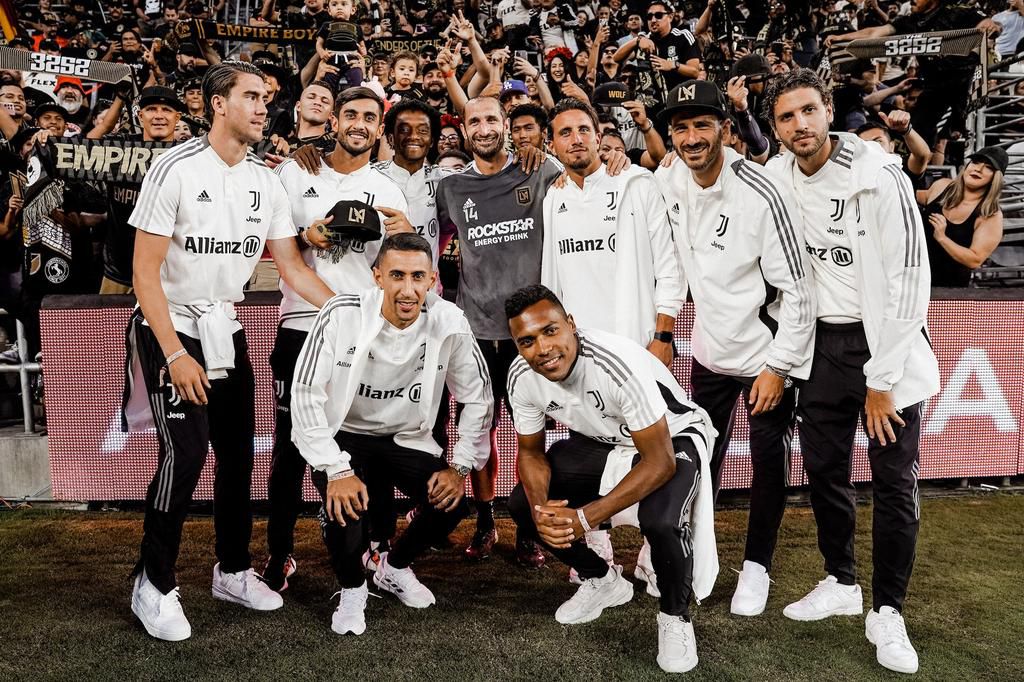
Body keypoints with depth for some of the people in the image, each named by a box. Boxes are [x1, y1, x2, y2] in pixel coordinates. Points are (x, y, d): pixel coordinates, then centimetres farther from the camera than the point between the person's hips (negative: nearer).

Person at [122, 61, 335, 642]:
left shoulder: (265, 181, 3)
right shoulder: (177, 168, -13)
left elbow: (294, 267, 5)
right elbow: (145, 273, -14)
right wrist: (175, 354, -20)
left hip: (227, 330, 6)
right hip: (171, 330, -5)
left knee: (238, 453, 7)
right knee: (186, 452, -14)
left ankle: (234, 570, 24)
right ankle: (154, 584, 6)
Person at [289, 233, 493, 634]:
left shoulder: (450, 324, -17)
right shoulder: (342, 315, -23)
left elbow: (478, 398, -4)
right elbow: (306, 394, -20)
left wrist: (460, 466, -11)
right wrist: (338, 470, -26)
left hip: (407, 438, 3)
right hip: (344, 435, -2)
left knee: (451, 503, -18)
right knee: (346, 504, -30)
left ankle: (394, 568, 17)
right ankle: (352, 590, 4)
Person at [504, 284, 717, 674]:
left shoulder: (619, 363, -37)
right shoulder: (522, 378, -17)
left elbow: (660, 461, -32)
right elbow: (531, 452, -2)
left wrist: (584, 518, -36)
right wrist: (540, 509, -23)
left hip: (672, 439, -6)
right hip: (601, 441, 6)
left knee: (660, 521, -34)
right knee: (522, 504, -7)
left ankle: (675, 616, -1)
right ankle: (602, 581, 18)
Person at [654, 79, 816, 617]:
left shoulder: (762, 194, -23)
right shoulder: (667, 181, -6)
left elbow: (797, 288, -19)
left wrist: (778, 365, -18)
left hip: (767, 351, -5)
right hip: (710, 347, 5)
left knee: (768, 461, 5)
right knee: (701, 456, 15)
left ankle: (757, 566, 25)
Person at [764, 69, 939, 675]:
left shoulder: (879, 175, -16)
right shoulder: (776, 178, 0)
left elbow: (909, 281, -17)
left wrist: (881, 381, -16)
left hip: (888, 339, -4)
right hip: (825, 340, 5)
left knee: (895, 482, -1)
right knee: (824, 469, 10)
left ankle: (887, 613, 15)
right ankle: (841, 584, 30)